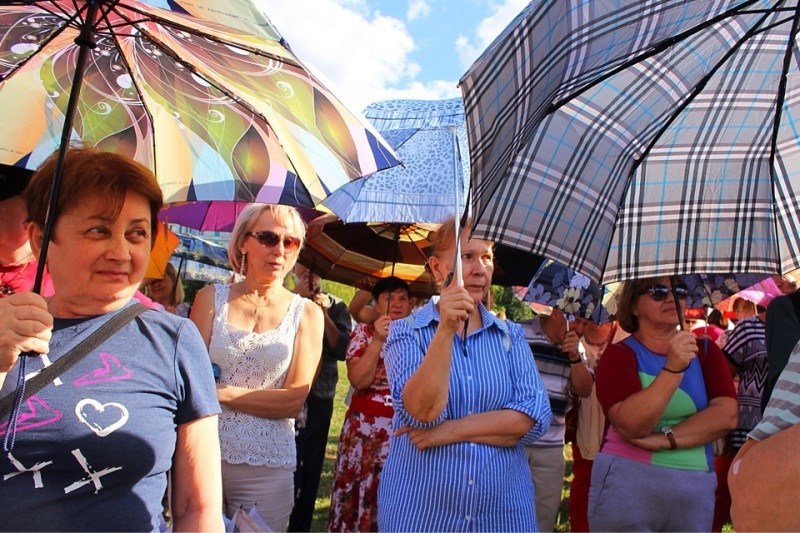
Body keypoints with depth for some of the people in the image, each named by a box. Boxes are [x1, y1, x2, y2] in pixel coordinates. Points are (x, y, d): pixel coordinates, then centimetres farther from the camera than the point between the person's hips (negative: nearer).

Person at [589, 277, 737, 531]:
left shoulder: (706, 351, 7)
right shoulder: (619, 355, -5)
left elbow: (726, 415, -6)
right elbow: (630, 426, -18)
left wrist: (665, 439, -17)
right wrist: (673, 368, -26)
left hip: (696, 488, 3)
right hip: (627, 484, -3)